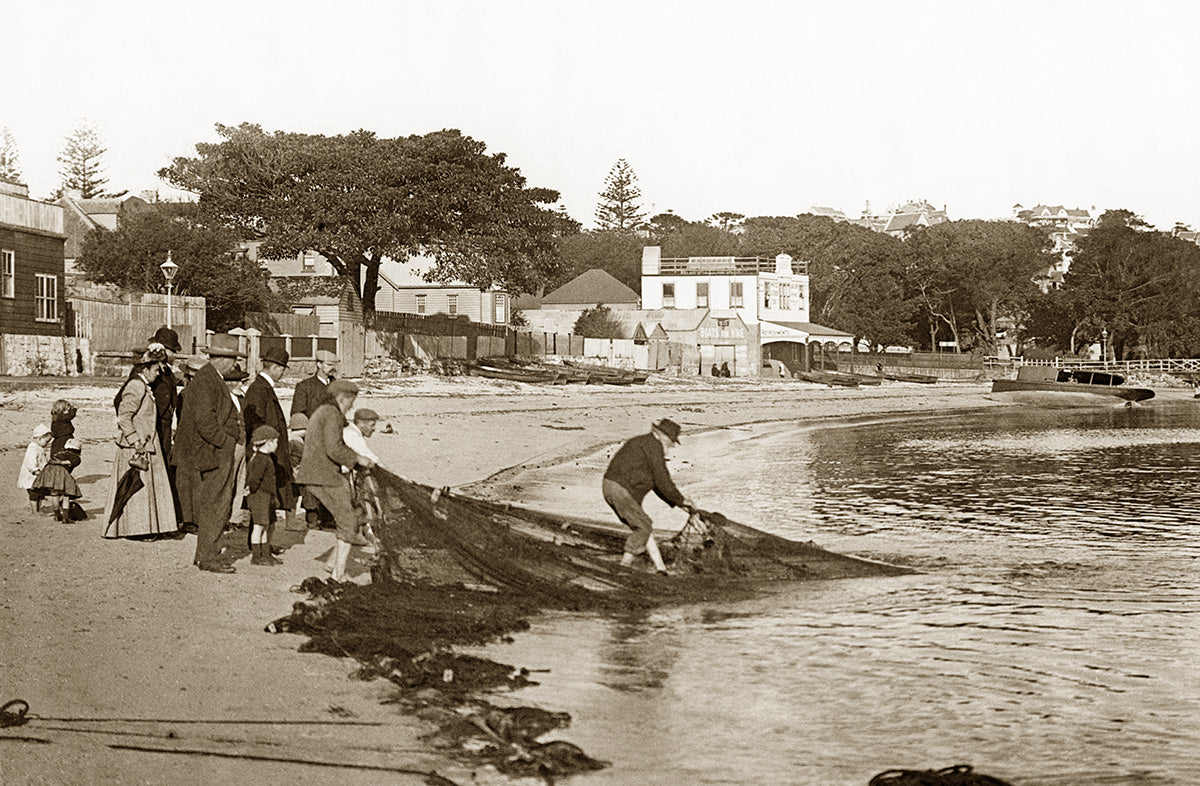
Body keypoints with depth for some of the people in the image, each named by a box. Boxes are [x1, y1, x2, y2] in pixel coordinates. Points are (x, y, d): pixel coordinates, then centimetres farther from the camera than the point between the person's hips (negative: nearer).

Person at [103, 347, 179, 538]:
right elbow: (124, 417, -21)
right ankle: (135, 528, -2)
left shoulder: (143, 387, 16)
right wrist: (136, 441, -22)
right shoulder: (136, 387, -16)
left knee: (150, 485, 11)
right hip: (135, 446, -10)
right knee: (138, 486, -6)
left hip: (145, 444, 10)